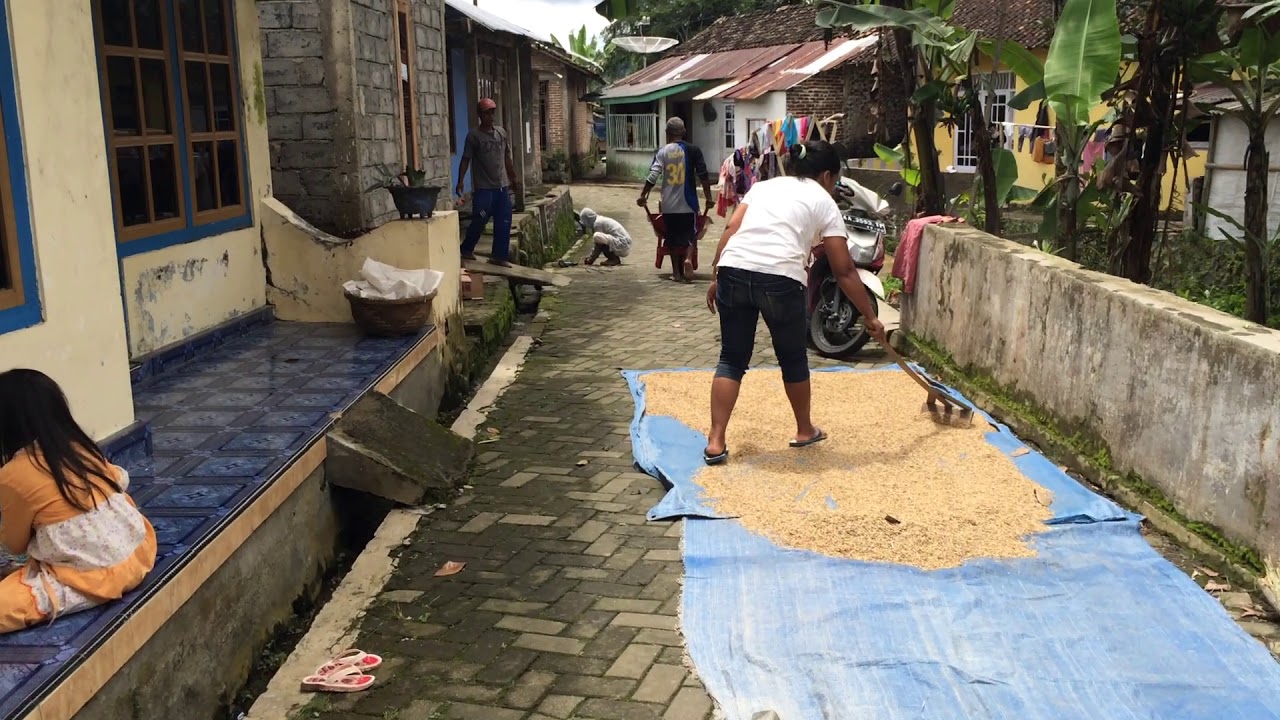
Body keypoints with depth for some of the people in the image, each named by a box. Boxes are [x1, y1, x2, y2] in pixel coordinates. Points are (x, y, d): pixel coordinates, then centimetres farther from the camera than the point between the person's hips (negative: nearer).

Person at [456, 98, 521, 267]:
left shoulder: (502, 133, 9)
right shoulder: (474, 136, -6)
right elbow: (466, 160, -7)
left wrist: (514, 178, 19)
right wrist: (460, 181, -16)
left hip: (502, 186, 5)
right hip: (483, 188, -5)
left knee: (504, 223, 3)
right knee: (479, 221, -1)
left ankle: (499, 256, 11)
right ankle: (466, 250, 18)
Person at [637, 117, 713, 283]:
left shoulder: (662, 152, -1)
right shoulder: (693, 150, -3)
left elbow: (653, 176, -7)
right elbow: (703, 176, -6)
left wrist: (643, 195, 4)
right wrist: (708, 198, 2)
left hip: (668, 204, 1)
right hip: (687, 202, -1)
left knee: (673, 238, 11)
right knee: (690, 234, 8)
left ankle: (677, 272, 16)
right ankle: (687, 259, -20)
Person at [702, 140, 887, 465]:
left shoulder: (764, 185, 28)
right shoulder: (824, 202, 16)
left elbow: (731, 229, 13)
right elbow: (844, 271, 13)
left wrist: (716, 277, 15)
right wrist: (870, 317, 19)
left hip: (734, 270, 3)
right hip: (780, 279, -3)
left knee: (732, 359, 13)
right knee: (793, 358, 18)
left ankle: (715, 442, 6)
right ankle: (805, 431, 36)